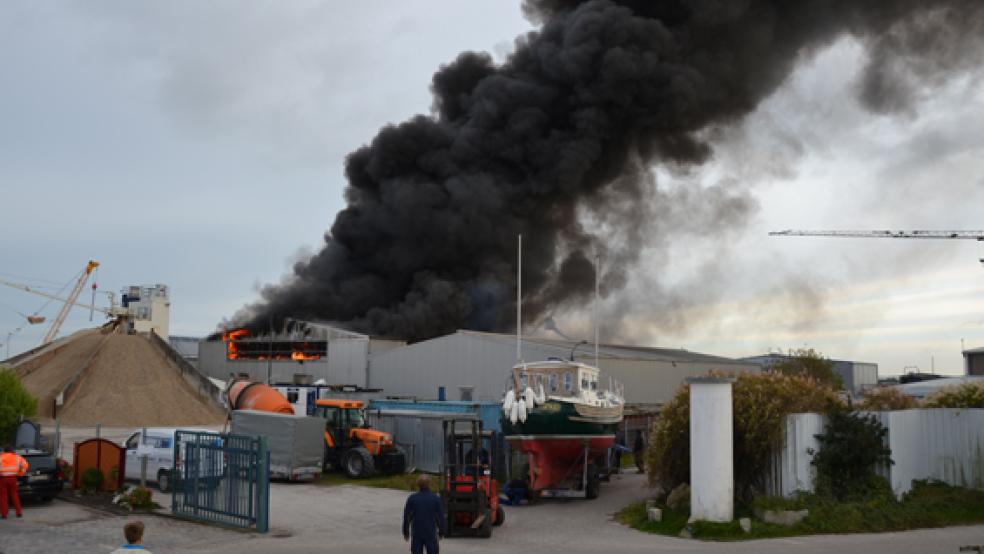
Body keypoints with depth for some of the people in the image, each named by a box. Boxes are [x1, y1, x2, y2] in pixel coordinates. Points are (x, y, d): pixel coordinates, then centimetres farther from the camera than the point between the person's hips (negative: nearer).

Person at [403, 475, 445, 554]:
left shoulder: (412, 498, -4)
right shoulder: (435, 498, -6)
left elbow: (406, 516, 0)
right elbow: (441, 517, -2)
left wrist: (406, 532, 10)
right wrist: (441, 532, 10)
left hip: (417, 533, 1)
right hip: (431, 533, -1)